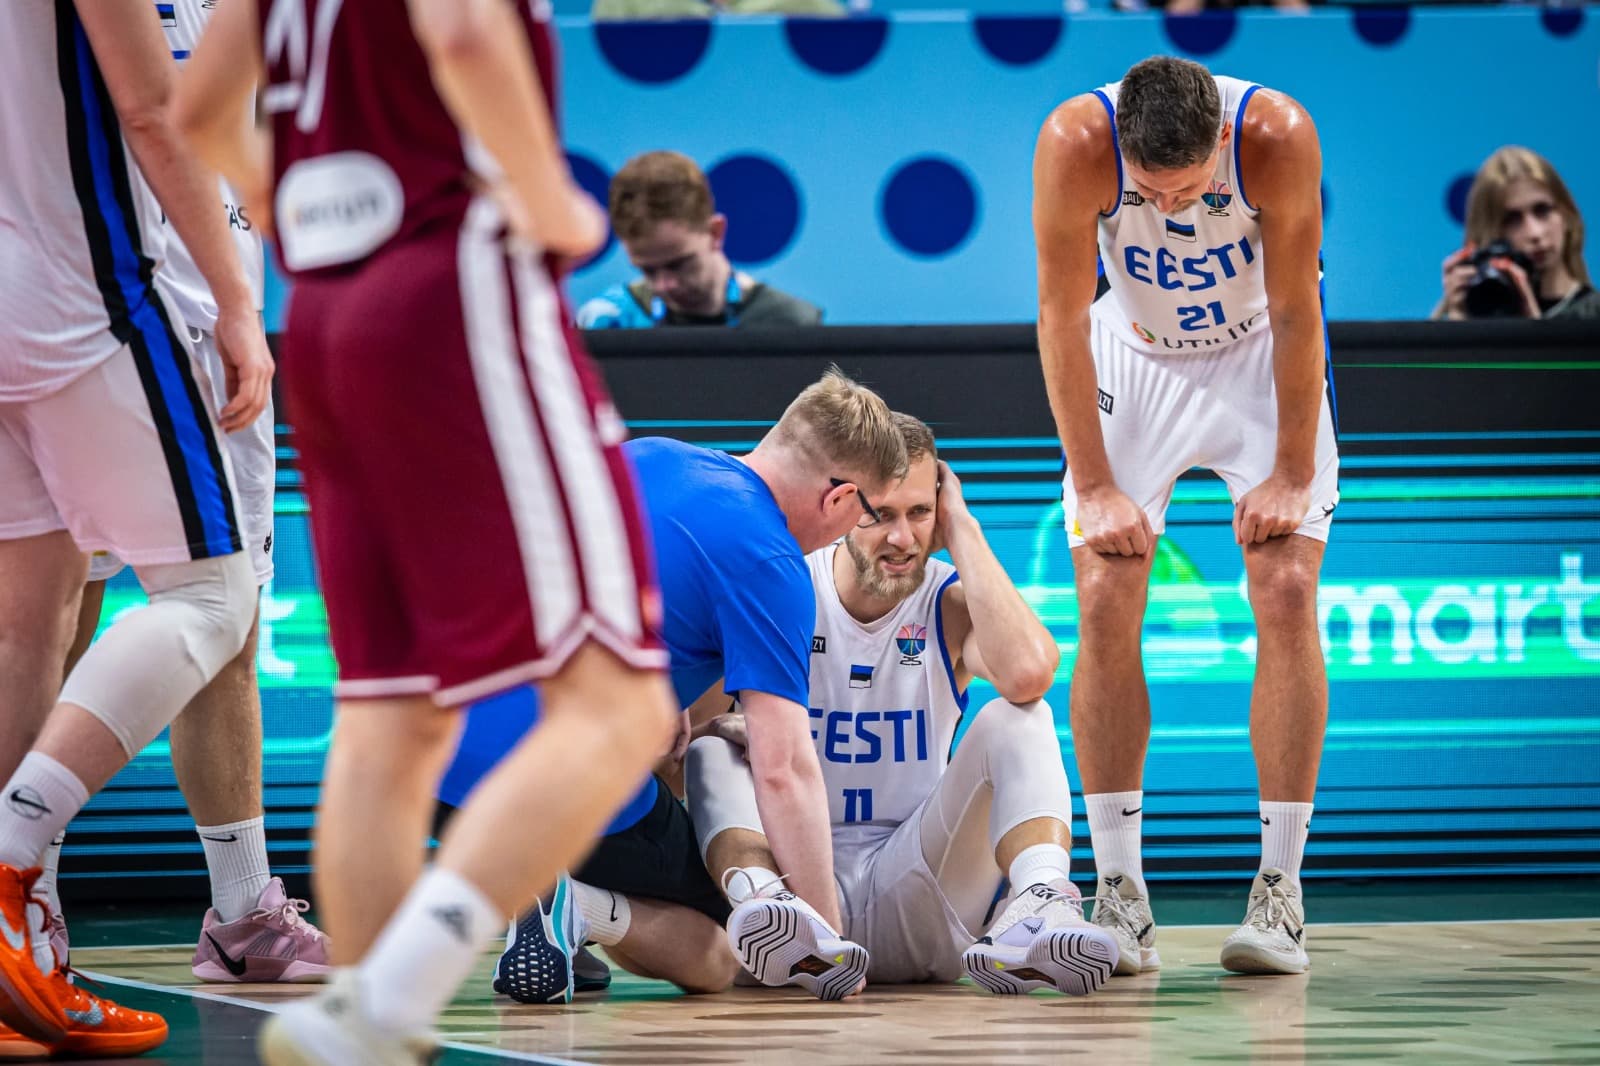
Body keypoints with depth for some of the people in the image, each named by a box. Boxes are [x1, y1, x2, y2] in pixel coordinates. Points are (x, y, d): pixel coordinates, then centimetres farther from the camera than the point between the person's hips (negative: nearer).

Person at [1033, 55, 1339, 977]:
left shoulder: (1278, 136, -31)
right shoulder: (1075, 143, -30)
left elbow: (1296, 313, -19)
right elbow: (1063, 316, -19)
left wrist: (1293, 474, -16)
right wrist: (1094, 485, -19)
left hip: (1262, 358, -1)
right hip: (1133, 357, 1)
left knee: (1287, 595, -13)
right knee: (1104, 606, -10)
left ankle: (1281, 891, -8)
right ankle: (1120, 897, -6)